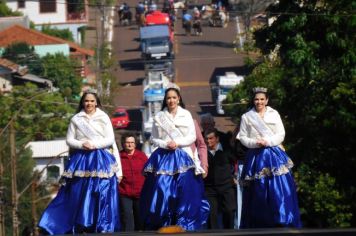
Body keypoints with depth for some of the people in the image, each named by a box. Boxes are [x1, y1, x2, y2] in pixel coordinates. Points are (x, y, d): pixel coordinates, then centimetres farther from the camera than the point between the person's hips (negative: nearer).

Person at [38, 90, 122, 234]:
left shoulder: (104, 118, 7)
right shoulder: (76, 119, 9)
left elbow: (110, 140, 1)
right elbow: (69, 140, 6)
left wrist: (94, 144, -13)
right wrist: (82, 145, -12)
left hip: (101, 162, -1)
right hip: (81, 161, 1)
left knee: (103, 196, -6)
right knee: (79, 196, -4)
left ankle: (104, 229, -4)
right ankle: (80, 228, -2)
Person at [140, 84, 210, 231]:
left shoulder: (186, 115, 8)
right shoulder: (159, 117, 9)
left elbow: (192, 136, 4)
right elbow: (154, 139, 9)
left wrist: (177, 143, -9)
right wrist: (165, 144, -9)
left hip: (182, 158, 0)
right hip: (163, 158, 0)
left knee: (185, 192, -9)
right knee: (162, 191, -8)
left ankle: (183, 226, -5)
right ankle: (162, 226, -2)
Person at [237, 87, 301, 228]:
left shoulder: (274, 114, 8)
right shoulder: (247, 117, 8)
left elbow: (281, 134, 4)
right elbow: (242, 137, 6)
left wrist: (268, 142, -11)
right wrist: (255, 143, -11)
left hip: (275, 155, 0)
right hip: (256, 157, 0)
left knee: (280, 189, -10)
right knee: (259, 190, -3)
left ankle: (283, 221, -8)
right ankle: (260, 225, 1)